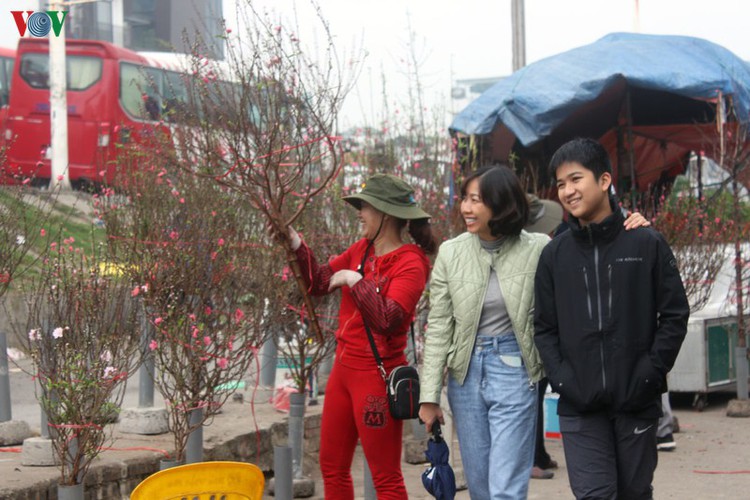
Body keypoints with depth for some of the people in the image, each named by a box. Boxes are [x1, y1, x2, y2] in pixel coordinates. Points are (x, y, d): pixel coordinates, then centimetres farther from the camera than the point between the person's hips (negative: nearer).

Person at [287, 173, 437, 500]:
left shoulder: (410, 264, -15)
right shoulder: (361, 250, 7)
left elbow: (387, 319, -26)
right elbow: (320, 282, 15)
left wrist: (354, 280, -21)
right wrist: (297, 246, 3)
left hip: (376, 375, -8)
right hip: (344, 369, 8)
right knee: (332, 468, 17)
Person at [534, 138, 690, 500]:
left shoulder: (647, 244, 0)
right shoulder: (554, 255, 5)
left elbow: (675, 315, 0)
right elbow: (545, 329, 7)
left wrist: (650, 374, -9)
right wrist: (563, 380, -6)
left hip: (637, 402, -1)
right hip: (579, 406, 1)